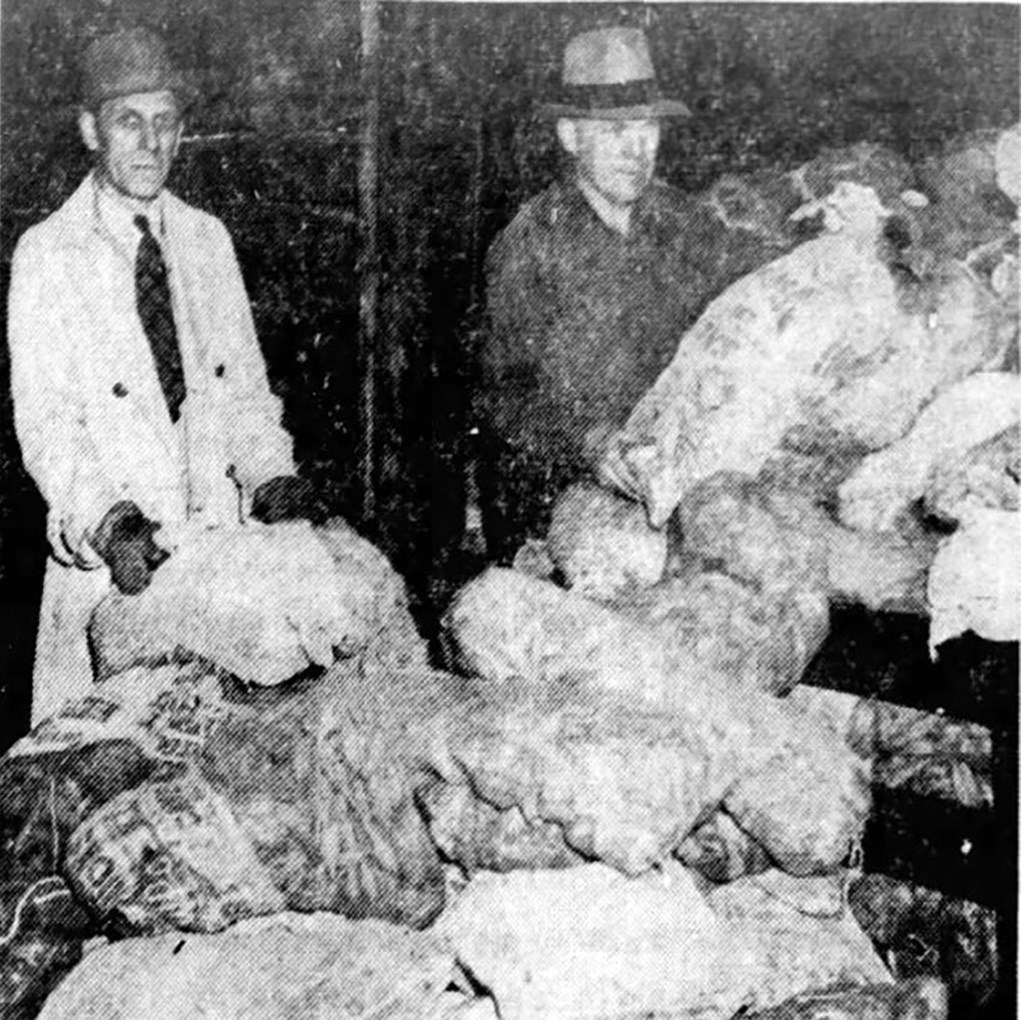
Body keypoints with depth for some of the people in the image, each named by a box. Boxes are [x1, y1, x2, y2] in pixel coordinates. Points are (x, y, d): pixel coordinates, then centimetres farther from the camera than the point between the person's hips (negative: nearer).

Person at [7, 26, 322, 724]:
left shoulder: (208, 239, 10)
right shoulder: (46, 255, -3)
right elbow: (43, 422, -8)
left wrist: (273, 477, -5)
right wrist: (105, 522, -23)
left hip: (220, 537, 3)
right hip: (110, 559, -3)